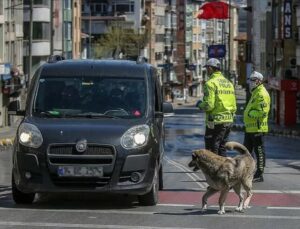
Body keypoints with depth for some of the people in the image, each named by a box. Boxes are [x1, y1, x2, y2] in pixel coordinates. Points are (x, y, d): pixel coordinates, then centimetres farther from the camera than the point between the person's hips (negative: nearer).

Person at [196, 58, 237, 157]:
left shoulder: (211, 83, -12)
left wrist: (200, 104, 1)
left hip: (215, 121, -8)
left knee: (212, 150, -3)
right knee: (222, 148, 15)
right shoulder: (228, 83, 14)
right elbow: (234, 106, 13)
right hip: (229, 121, 8)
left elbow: (208, 105, -18)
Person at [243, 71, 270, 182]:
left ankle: (259, 175, 1)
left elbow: (263, 112, -24)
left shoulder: (262, 94, -15)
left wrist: (251, 113, -15)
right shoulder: (255, 93, 19)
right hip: (250, 127, 11)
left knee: (259, 152, -3)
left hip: (257, 128, -11)